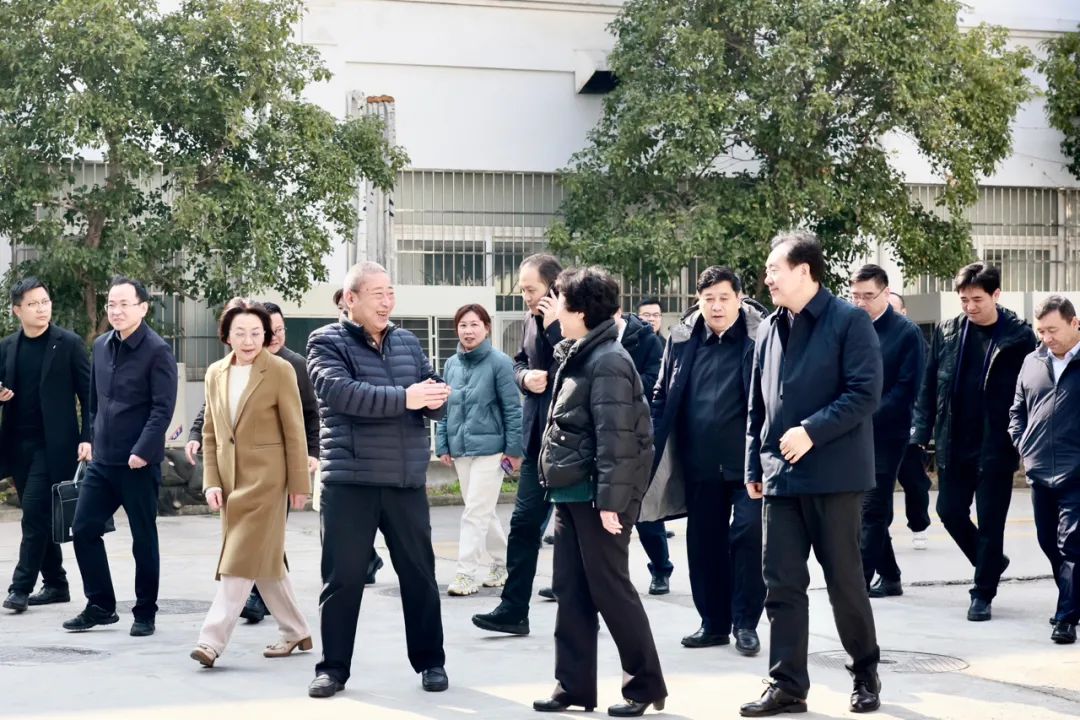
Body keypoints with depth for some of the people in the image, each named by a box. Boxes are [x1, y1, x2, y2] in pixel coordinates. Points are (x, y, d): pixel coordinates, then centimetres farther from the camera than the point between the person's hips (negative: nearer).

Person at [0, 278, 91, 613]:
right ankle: (55, 584, 19)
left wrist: (87, 439, -12)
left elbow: (88, 394, -4)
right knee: (40, 517, 10)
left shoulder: (69, 343, -4)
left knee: (35, 511, -10)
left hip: (53, 444, -5)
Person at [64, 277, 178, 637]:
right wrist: (93, 438, 15)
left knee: (143, 539, 3)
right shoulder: (101, 345, 10)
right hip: (102, 459, 7)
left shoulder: (157, 351, -11)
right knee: (83, 529, 5)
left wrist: (142, 452, -21)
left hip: (139, 462, -6)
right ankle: (100, 606, 17)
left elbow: (163, 408, -16)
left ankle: (145, 614, 14)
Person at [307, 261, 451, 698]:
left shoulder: (408, 342, 12)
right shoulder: (327, 342, -2)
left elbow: (435, 396, 10)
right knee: (343, 576, 1)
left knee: (419, 573, 9)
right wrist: (404, 398, -24)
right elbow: (341, 393, -20)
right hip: (350, 481, -4)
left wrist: (434, 399, -15)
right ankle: (333, 666, 11)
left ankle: (430, 661, 20)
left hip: (407, 481, 4)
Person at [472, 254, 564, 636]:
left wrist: (555, 326, -22)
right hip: (538, 435, 7)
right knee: (525, 521, 6)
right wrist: (525, 376, -4)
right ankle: (513, 609, 9)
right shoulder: (532, 320, 10)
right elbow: (519, 362, 19)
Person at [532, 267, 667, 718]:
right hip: (572, 494, 9)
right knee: (571, 592, 9)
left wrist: (611, 500, -23)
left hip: (597, 495, -9)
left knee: (610, 590, -2)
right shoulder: (576, 357, 14)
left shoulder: (607, 361, -15)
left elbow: (615, 437, -21)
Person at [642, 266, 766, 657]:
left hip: (745, 462, -4)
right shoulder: (682, 339, 5)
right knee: (704, 543, 10)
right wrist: (656, 450, 6)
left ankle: (746, 623, 6)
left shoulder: (758, 338, -6)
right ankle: (713, 622, 21)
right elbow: (662, 397, 11)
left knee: (748, 535, -5)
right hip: (700, 464, 4)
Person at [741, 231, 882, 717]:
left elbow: (865, 393, -15)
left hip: (833, 475, -5)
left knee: (845, 580, 4)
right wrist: (755, 465, 13)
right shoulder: (770, 330, 12)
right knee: (782, 585, 3)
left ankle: (866, 674, 21)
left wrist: (812, 431, -20)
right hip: (780, 476, 6)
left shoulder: (849, 322, -7)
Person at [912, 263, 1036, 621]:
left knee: (990, 522, 2)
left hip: (996, 447, -4)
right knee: (950, 511, 10)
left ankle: (983, 594, 15)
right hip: (954, 444, 4)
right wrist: (922, 431, 2)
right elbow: (929, 386, 7)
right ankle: (991, 563, 34)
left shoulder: (1019, 336, -8)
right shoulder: (947, 332, 3)